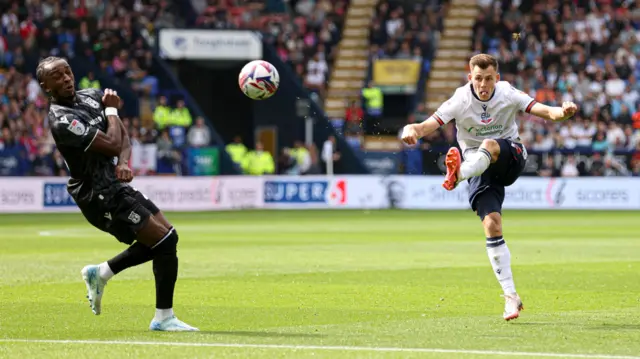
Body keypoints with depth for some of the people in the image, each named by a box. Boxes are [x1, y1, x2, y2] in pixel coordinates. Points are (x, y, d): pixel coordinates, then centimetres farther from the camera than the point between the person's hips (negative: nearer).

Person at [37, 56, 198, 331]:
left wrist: (123, 163, -12)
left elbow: (123, 137, 8)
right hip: (99, 196, -9)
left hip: (114, 184, 9)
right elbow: (112, 144, -24)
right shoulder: (61, 120, -21)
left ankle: (100, 273, 24)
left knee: (165, 237, 12)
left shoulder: (92, 97, 7)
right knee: (166, 241, -12)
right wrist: (111, 110, -8)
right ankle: (163, 318, -2)